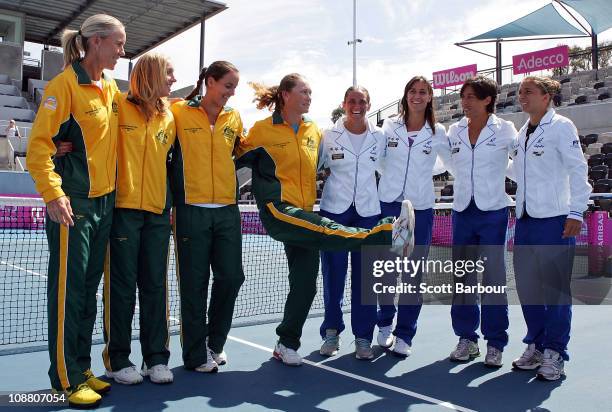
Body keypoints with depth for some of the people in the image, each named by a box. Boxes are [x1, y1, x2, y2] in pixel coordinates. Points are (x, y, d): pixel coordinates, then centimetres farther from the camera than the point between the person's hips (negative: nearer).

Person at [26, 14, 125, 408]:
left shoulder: (111, 88, 12)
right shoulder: (66, 84, -9)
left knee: (89, 290, 13)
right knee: (68, 290, 0)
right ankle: (66, 379, 12)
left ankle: (82, 368, 26)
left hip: (105, 202, 7)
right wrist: (53, 193, -21)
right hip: (73, 205, -7)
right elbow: (39, 144, -14)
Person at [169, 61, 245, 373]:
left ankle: (214, 343, 26)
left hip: (227, 209, 4)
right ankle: (196, 355, 16)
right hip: (192, 210, -4)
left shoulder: (234, 118, 11)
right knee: (194, 283, 2)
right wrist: (171, 199, -3)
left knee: (231, 276, 5)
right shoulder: (179, 112, -1)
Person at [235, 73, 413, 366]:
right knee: (326, 229, -31)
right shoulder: (263, 130, -1)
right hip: (277, 210, -5)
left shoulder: (314, 131, 14)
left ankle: (287, 344, 14)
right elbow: (238, 159, 3)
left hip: (304, 215, 6)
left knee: (305, 284, 2)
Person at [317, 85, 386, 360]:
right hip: (334, 210, -1)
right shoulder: (329, 135, 2)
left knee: (365, 276, 2)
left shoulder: (379, 136, 5)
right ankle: (331, 332, 17)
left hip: (368, 211, 1)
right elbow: (315, 168, 9)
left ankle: (363, 337, 13)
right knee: (333, 274, 3)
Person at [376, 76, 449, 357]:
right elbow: (378, 160, 16)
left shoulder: (437, 133, 2)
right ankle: (385, 324, 25)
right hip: (388, 203, 1)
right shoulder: (390, 126, 4)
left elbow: (450, 162, 16)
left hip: (421, 208, 0)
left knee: (413, 273, 1)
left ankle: (404, 335, 12)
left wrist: (424, 172, 9)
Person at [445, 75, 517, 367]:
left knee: (493, 278, -2)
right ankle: (466, 338, 19)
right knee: (462, 277, 7)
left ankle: (495, 343, 10)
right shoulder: (454, 131, 7)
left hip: (493, 212, -4)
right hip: (463, 211, 4)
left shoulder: (505, 130, -3)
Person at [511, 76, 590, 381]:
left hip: (555, 218, -7)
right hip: (526, 218, 7)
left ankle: (555, 354, 9)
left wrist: (576, 212, -15)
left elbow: (578, 170, -9)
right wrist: (520, 212, 14)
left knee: (555, 286, -2)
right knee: (527, 284, 9)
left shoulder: (560, 126, -4)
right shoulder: (522, 132, 15)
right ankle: (535, 346, 22)